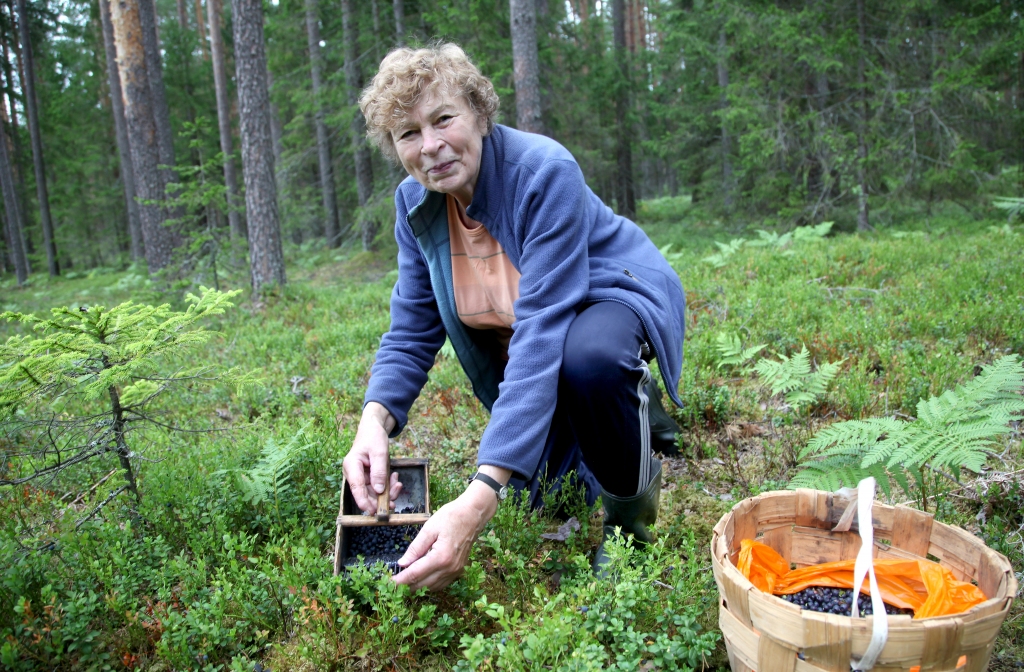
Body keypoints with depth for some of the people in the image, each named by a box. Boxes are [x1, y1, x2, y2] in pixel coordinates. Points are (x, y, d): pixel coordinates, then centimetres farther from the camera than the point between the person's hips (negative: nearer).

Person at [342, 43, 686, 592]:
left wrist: (482, 496, -48)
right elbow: (412, 331, -9)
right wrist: (375, 421, -30)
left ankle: (631, 507, -10)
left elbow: (543, 335, -40)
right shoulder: (414, 203, -11)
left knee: (587, 357, -40)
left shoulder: (544, 172, -31)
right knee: (533, 495, 3)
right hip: (520, 337, 6)